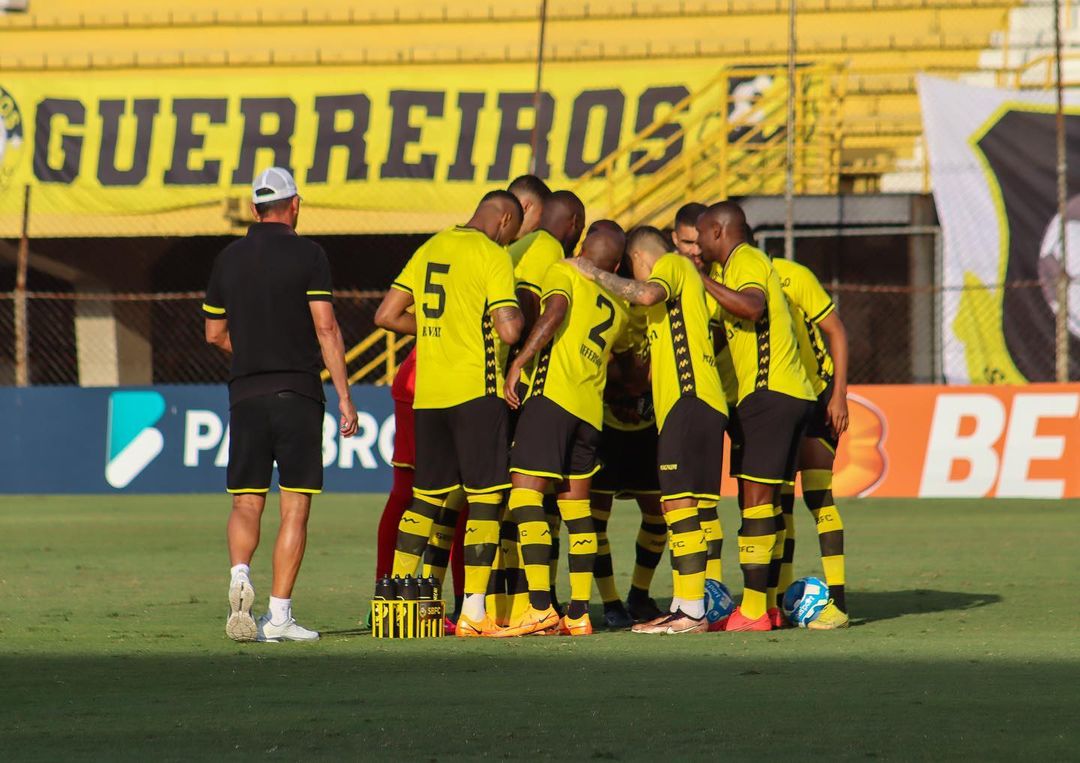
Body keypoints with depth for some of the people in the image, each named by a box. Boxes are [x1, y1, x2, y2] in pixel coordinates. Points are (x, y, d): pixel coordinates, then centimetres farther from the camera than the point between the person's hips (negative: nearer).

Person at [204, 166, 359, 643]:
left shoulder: (229, 259, 8)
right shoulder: (307, 255, -4)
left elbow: (214, 334, 15)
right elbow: (326, 327, -10)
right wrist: (344, 396, -7)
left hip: (245, 394, 3)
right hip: (297, 393, -3)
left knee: (245, 505, 8)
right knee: (294, 509, 1)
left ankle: (240, 574, -20)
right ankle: (279, 616, -4)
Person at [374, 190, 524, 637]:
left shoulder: (430, 249, 14)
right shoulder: (492, 255, -7)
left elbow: (386, 316, 13)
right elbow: (508, 330, -16)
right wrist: (519, 313, 5)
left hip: (428, 394, 7)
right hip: (475, 390, -6)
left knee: (426, 496, 15)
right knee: (485, 497, -3)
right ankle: (473, 612, -8)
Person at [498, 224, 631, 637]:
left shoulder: (563, 272, 6)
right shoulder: (619, 308, 24)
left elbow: (555, 312, -12)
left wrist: (519, 362, -15)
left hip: (554, 393, -7)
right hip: (591, 408, 7)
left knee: (525, 495, -10)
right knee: (576, 506, 12)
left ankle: (540, 607, -20)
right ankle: (579, 613, 9)